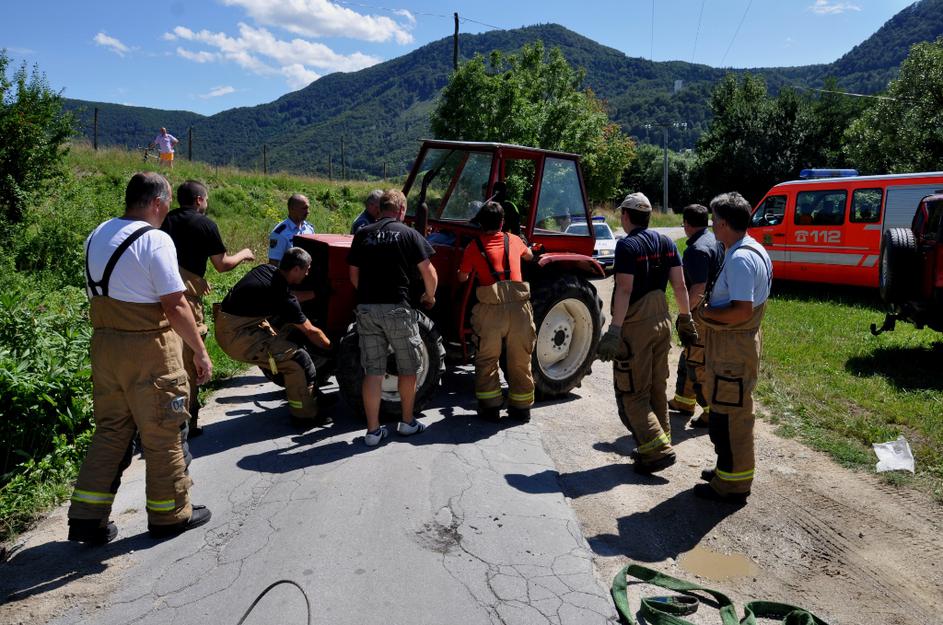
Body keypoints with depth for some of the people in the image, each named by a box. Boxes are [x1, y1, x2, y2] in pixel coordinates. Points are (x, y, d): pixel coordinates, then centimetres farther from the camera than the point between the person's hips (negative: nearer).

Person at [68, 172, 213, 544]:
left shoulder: (97, 235, 11)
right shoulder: (154, 239, -15)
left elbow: (99, 293, 12)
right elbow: (174, 306, -18)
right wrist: (201, 353, -11)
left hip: (104, 344, 8)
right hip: (148, 349, -7)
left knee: (110, 430, 17)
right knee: (163, 434, 7)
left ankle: (87, 517, 18)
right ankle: (170, 515, 21)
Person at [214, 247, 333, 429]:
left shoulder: (267, 270, 4)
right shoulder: (281, 294, -17)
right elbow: (310, 332, -8)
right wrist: (331, 346, 6)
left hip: (224, 326, 10)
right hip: (238, 336, -10)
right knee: (299, 359, -12)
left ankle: (311, 399, 21)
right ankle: (306, 416, -1)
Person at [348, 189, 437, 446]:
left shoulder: (362, 235, 9)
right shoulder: (408, 234, -1)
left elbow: (354, 275, 13)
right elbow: (429, 274, -3)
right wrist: (429, 297, 14)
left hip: (366, 309, 4)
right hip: (397, 308, -3)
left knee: (372, 371, 7)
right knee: (407, 368, 14)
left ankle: (373, 430, 10)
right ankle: (408, 423, 24)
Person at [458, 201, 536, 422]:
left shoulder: (473, 247, 6)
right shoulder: (514, 241, 14)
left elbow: (462, 278, 16)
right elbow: (529, 255, 35)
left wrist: (467, 273, 39)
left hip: (490, 309, -2)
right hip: (518, 308, 2)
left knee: (487, 360, 13)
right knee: (520, 360, 14)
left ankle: (490, 407, 17)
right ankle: (521, 407, 23)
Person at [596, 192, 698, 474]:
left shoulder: (627, 245, -14)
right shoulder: (666, 243, 6)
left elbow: (624, 290, -21)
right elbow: (680, 286, 7)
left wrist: (614, 331, -22)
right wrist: (685, 319, 16)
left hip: (635, 325, -7)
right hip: (661, 321, 7)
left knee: (632, 393, 1)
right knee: (658, 388, 17)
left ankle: (658, 449, -4)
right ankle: (660, 444, 26)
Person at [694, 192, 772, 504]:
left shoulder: (740, 259, -23)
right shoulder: (752, 250, 12)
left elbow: (742, 311, -28)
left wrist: (705, 312, -15)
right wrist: (712, 302, 9)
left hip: (733, 348, -11)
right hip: (740, 342, 11)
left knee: (727, 415, -1)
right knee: (734, 412, 21)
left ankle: (731, 485, 11)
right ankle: (731, 469, 36)